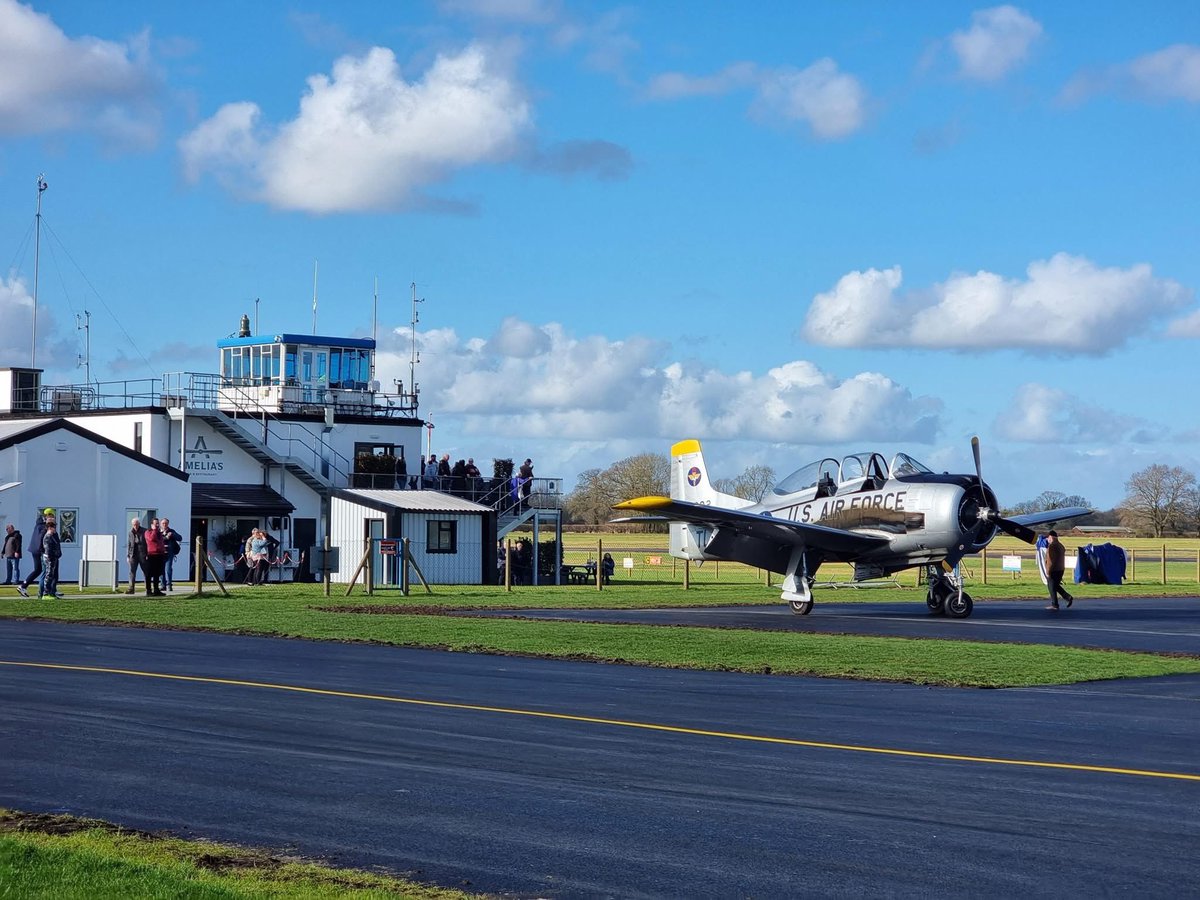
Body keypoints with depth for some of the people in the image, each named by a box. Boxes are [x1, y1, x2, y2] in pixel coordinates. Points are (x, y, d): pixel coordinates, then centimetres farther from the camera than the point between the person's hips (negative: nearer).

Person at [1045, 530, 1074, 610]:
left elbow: (1050, 560, -21)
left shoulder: (1052, 546, -16)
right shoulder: (1061, 546, 14)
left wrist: (1048, 572, -17)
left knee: (1052, 587, 0)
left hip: (1053, 571, -9)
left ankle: (1054, 605, 3)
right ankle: (1068, 597, 9)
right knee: (1056, 586, 20)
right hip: (1061, 570, 9)